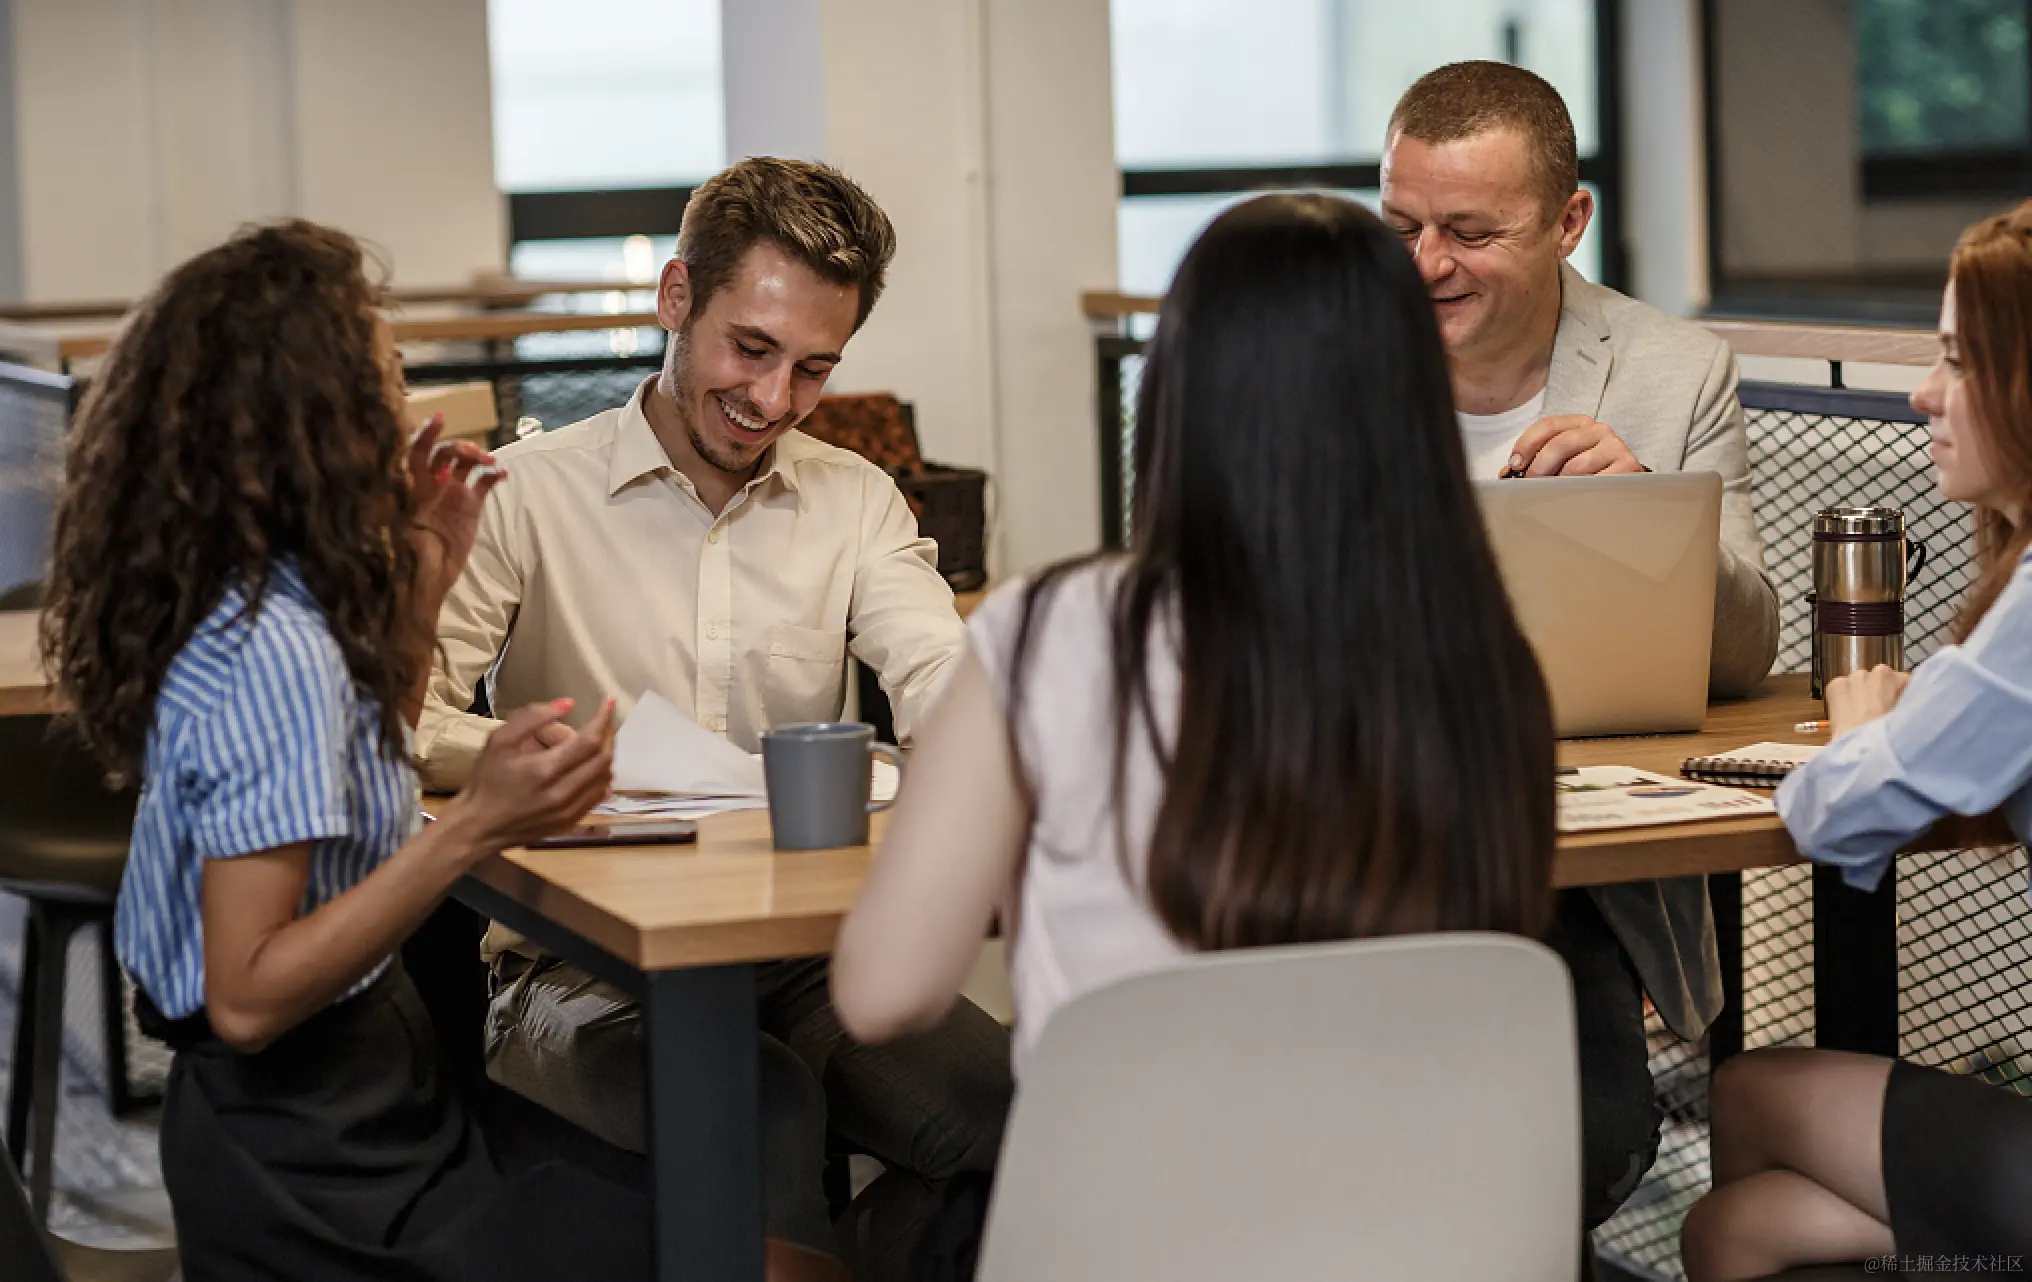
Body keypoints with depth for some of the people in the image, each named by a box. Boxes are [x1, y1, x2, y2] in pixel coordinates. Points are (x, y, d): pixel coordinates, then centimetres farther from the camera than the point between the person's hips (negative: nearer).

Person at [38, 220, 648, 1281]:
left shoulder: (253, 600, 5)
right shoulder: (270, 650, -24)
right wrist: (473, 829, -32)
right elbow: (248, 999, -24)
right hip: (309, 1175, -10)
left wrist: (425, 579, 13)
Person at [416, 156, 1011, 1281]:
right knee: (769, 1114, -35)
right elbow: (401, 721, -10)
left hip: (802, 967, 4)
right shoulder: (529, 494, 1)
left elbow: (947, 693, -4)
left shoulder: (858, 503, 13)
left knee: (1008, 1100, -23)